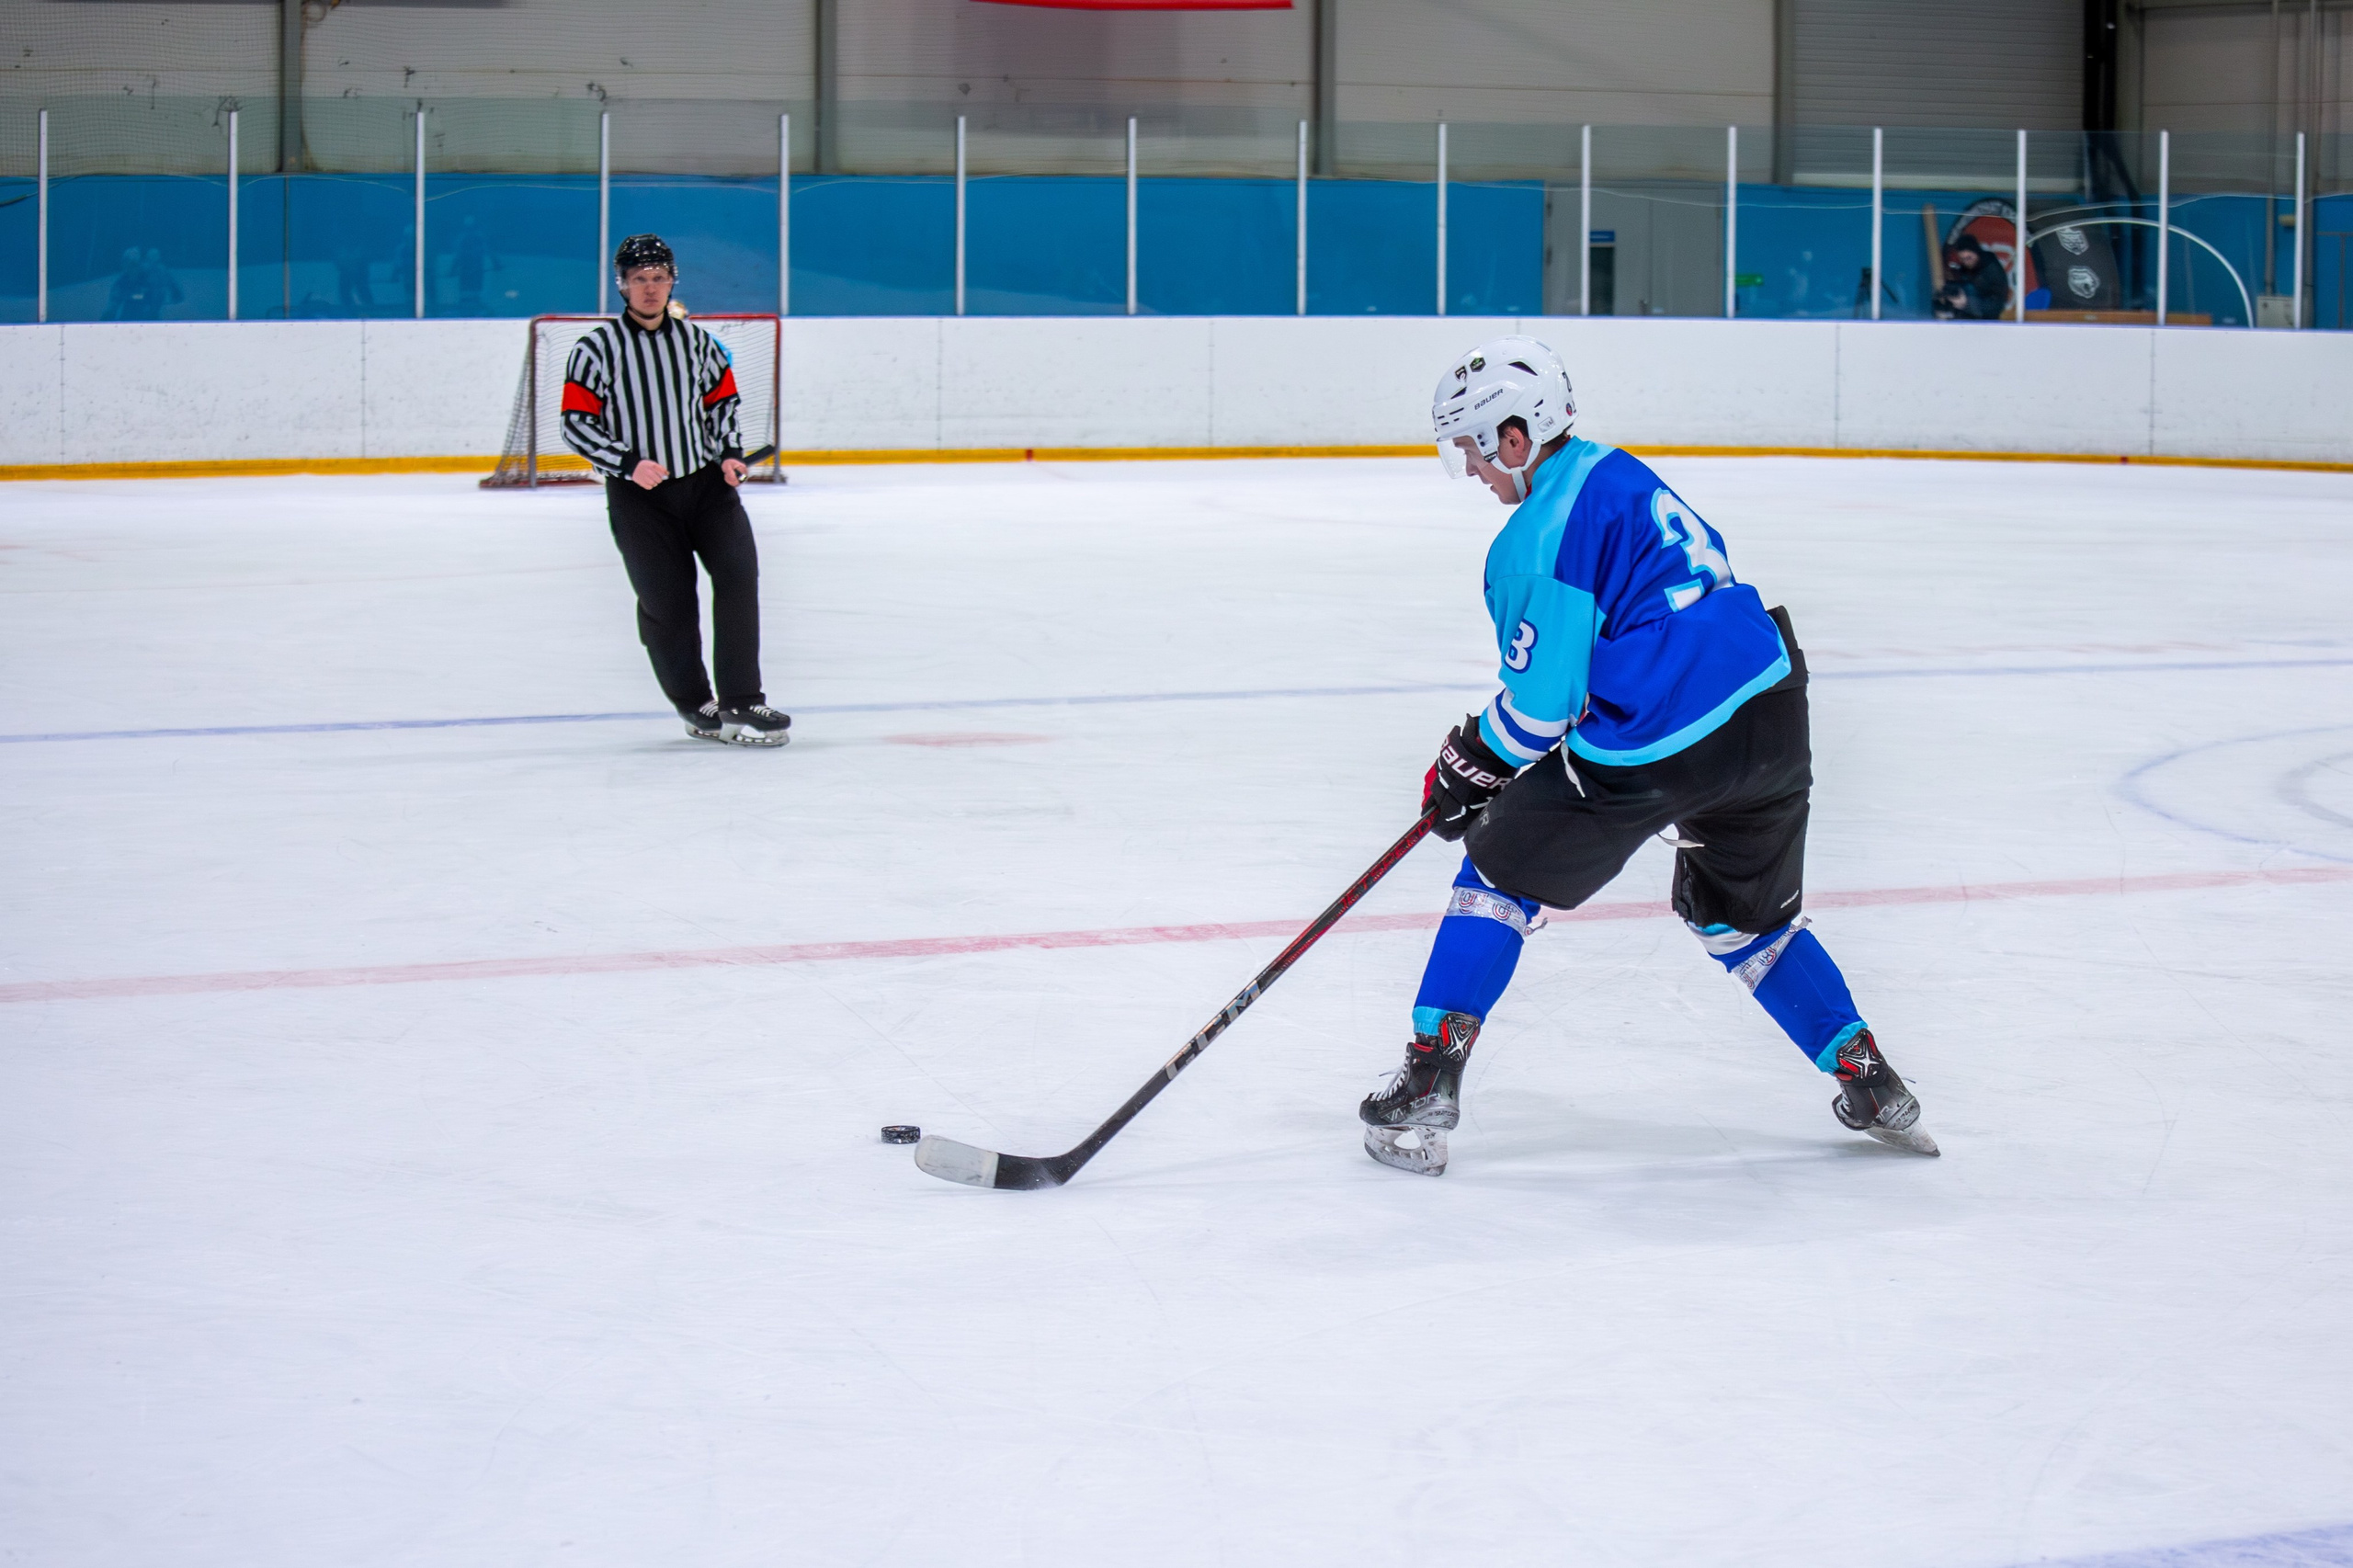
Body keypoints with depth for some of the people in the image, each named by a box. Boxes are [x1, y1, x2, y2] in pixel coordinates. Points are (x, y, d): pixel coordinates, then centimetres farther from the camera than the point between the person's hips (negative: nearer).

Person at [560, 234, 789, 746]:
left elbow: (721, 398, 19)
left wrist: (729, 452, 2)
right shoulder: (597, 348, -5)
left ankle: (741, 704, -10)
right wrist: (629, 464, -20)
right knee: (667, 603, -3)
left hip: (706, 481, 3)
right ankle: (696, 707, 17)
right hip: (638, 496, -3)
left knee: (738, 571, -13)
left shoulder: (696, 339, 7)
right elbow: (577, 424, -7)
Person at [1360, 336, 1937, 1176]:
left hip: (1651, 751, -8)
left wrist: (1469, 767, 6)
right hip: (1771, 715, 8)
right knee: (1746, 918, 29)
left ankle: (1425, 1090, 7)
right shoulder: (1615, 472, 16)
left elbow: (1540, 701, -12)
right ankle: (1873, 1085, 25)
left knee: (1500, 877, 11)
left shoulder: (1537, 537, -10)